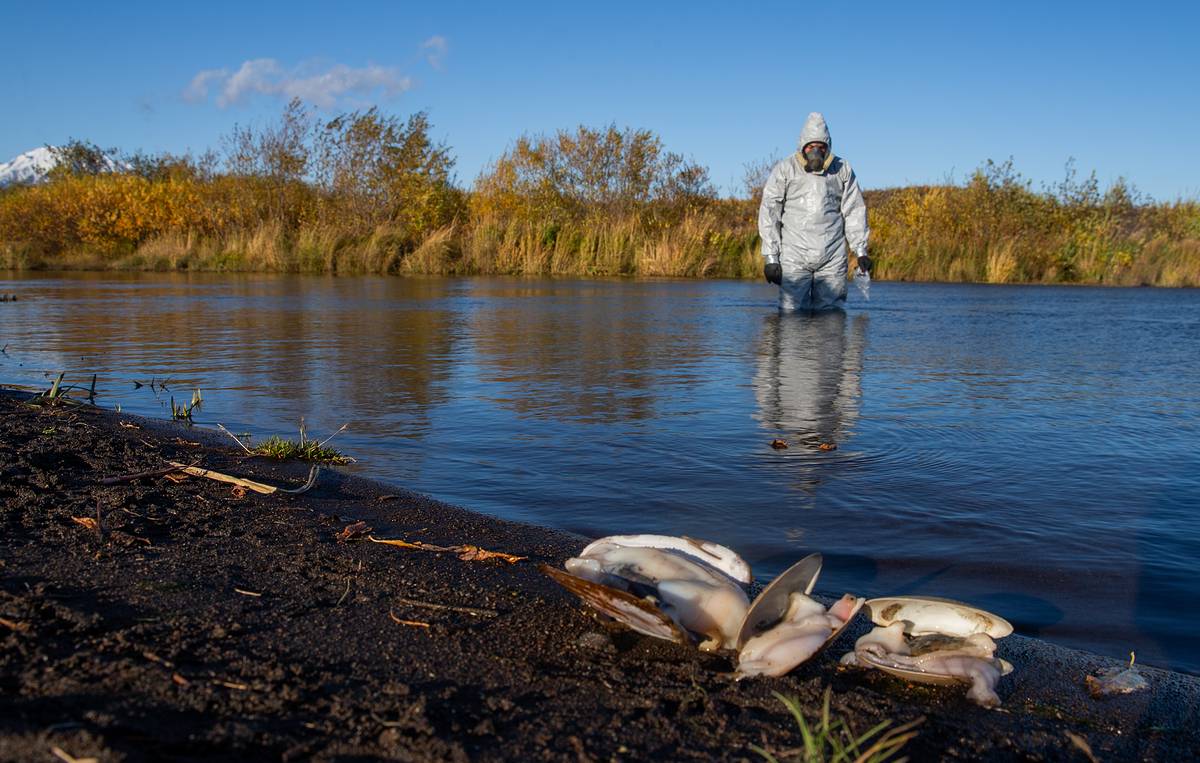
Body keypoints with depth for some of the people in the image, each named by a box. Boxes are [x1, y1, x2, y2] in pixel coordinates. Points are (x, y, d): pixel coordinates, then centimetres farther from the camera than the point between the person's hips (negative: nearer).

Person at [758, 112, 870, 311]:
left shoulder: (842, 169, 9)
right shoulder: (785, 170, 1)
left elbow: (854, 212, 14)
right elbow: (768, 214, 1)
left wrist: (861, 251, 8)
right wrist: (770, 257, -4)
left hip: (832, 258, 2)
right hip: (794, 256, -2)